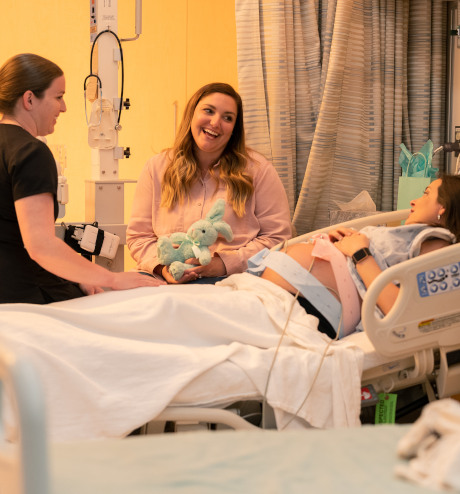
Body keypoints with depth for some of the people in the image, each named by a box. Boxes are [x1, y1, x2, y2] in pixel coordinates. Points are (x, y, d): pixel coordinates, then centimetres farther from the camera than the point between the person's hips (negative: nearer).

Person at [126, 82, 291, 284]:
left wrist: (225, 263, -11)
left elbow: (277, 236, 3)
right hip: (169, 281, 1)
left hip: (234, 282, -1)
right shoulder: (156, 169, 13)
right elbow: (139, 236, 14)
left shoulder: (257, 169, 7)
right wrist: (162, 267, -8)